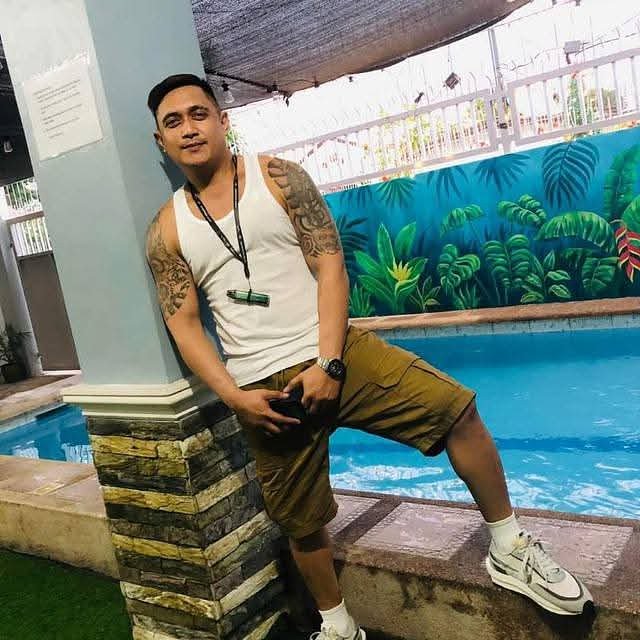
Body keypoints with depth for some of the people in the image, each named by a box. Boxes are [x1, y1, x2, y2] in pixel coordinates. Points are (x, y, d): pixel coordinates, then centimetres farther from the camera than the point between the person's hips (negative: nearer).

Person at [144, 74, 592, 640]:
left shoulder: (277, 177, 2)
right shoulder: (167, 231, 6)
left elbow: (330, 265, -5)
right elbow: (184, 324, 3)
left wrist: (329, 362, -15)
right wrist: (235, 396, -11)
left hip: (333, 354, -1)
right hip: (263, 388, 2)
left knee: (454, 408, -17)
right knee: (301, 523, 10)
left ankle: (510, 551, 3)